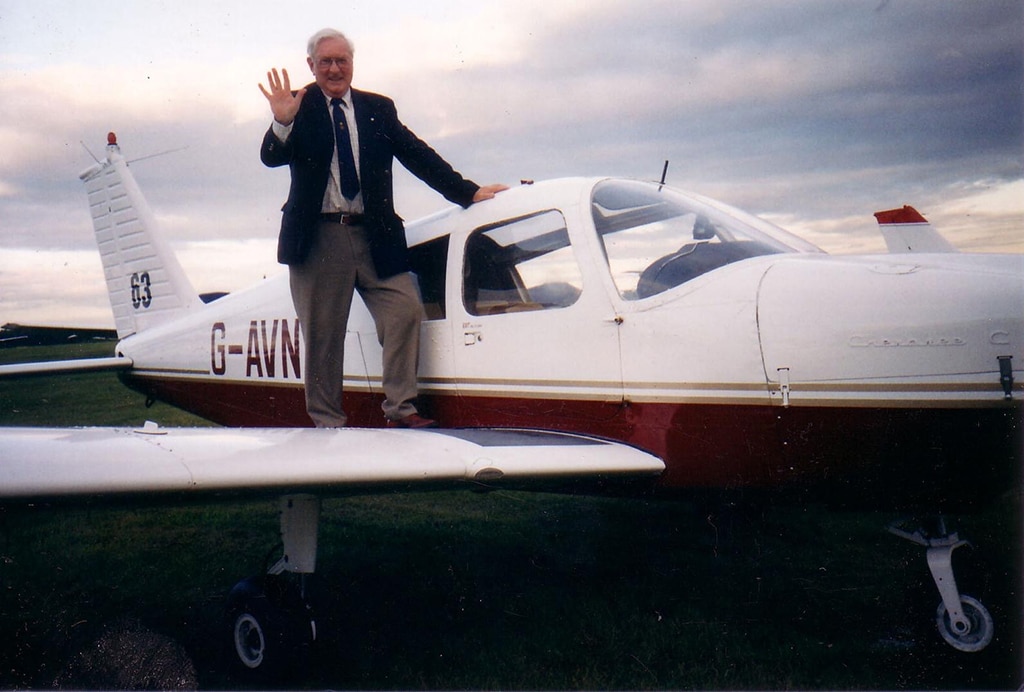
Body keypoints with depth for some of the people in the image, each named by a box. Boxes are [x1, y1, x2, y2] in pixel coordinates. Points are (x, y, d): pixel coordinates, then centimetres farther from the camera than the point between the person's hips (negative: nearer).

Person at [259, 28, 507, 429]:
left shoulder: (379, 109, 13)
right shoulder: (301, 107, 6)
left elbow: (418, 155, 9)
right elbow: (271, 158, -5)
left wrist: (469, 192, 2)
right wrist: (282, 123, -25)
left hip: (374, 235, 2)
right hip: (317, 238, -2)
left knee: (406, 310, -10)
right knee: (322, 335, 3)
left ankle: (400, 411, 1)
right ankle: (327, 424, 15)